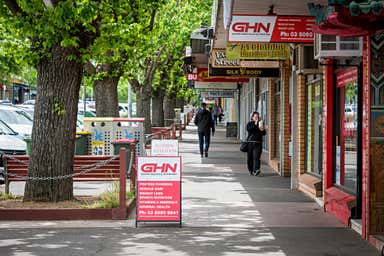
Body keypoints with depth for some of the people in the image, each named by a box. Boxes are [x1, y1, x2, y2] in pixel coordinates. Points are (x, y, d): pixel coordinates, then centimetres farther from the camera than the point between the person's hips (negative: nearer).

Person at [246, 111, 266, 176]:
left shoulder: (260, 123, 12)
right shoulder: (249, 124, 8)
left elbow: (264, 134, 9)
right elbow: (249, 129, -13)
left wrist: (262, 130, -12)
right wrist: (255, 124, -17)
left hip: (258, 143, 0)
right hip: (250, 142, 0)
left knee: (256, 157, -15)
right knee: (250, 157, 6)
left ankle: (256, 170, -25)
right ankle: (251, 170, 23)